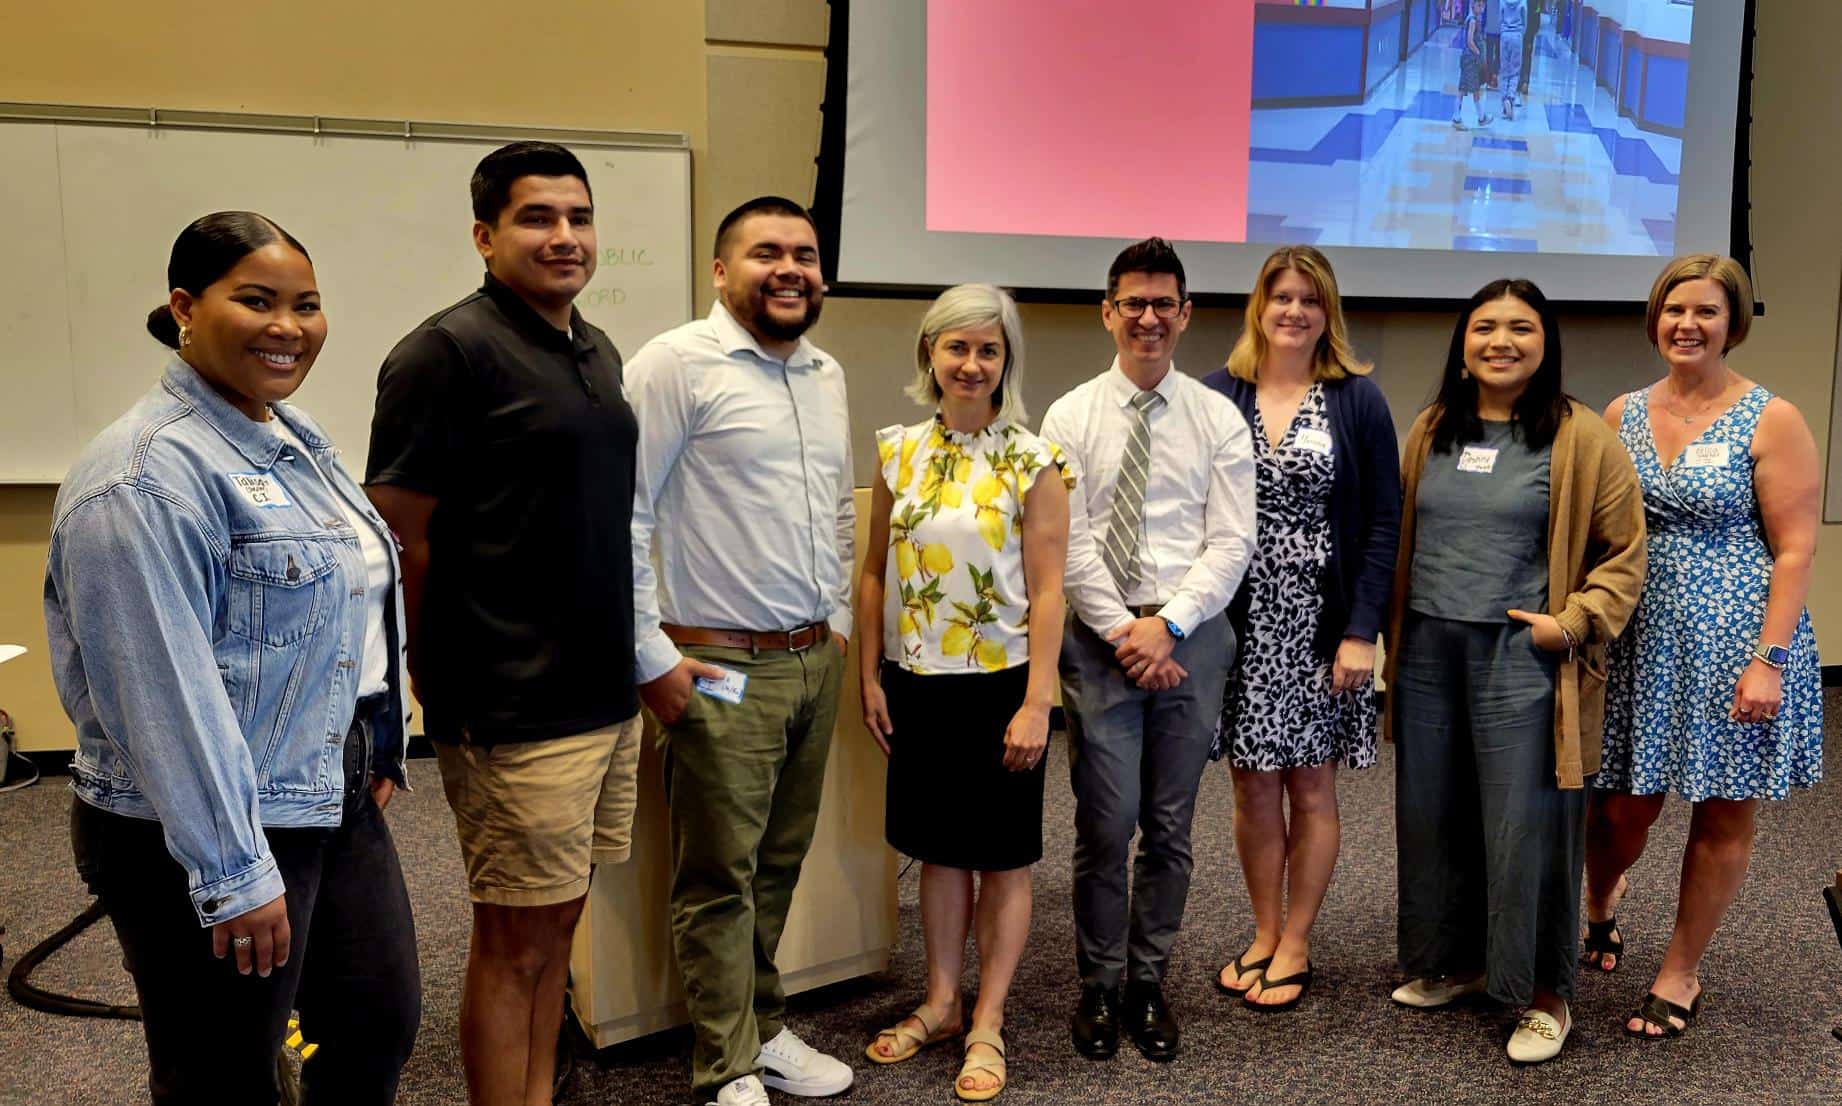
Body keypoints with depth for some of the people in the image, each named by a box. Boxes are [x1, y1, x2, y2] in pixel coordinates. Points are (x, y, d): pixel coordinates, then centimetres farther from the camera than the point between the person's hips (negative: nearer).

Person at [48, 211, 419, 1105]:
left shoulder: (295, 438, 9)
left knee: (382, 1026, 17)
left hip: (335, 800, 9)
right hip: (211, 834, -9)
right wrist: (234, 876, -22)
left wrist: (377, 757, 19)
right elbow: (167, 695, -23)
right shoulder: (150, 475, -20)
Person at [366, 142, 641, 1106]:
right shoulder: (448, 351, -12)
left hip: (605, 695, 8)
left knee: (556, 923, 18)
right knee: (514, 941, 4)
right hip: (515, 714, -8)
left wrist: (642, 658, 15)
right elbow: (399, 539, -13)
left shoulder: (597, 352, 12)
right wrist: (446, 683, -8)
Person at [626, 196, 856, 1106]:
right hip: (722, 670, -7)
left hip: (813, 662, 7)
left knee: (779, 862, 16)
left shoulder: (827, 376, 13)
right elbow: (622, 514, -13)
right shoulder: (678, 364, -10)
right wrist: (650, 655, -12)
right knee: (720, 876, 4)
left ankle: (762, 1026, 32)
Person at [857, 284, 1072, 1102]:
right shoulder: (898, 451, 2)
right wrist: (870, 679, 3)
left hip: (999, 683, -3)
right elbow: (875, 573, 7)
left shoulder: (1031, 463, -8)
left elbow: (1046, 593, -9)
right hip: (916, 682, 4)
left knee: (1001, 856, 8)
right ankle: (940, 1004, 31)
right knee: (938, 848, 15)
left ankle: (987, 1026, 22)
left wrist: (1036, 704, -13)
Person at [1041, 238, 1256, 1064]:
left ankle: (1149, 985, 23)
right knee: (1105, 824, -1)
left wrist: (1168, 625, -11)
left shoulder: (1219, 420, 5)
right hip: (1098, 636, -1)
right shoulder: (1071, 417, 3)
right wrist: (1123, 632, -10)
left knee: (1170, 827, 9)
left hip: (1190, 635, 1)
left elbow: (1231, 542, 0)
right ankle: (1098, 987, 16)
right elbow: (1071, 544, -3)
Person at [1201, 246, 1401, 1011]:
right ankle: (1264, 934, 23)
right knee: (1253, 783, 7)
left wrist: (1363, 630, -10)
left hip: (1321, 624, -1)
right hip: (1239, 623, 1)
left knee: (1311, 785, 6)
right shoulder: (1217, 395, 3)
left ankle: (1294, 947, 20)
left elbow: (1382, 523, -2)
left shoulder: (1357, 400, 0)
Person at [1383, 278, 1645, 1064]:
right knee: (1432, 819, 13)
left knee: (1525, 827, 1)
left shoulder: (1582, 438, -4)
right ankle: (1454, 963, 31)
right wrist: (1395, 631, 10)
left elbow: (1623, 553, -2)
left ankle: (1543, 993, 18)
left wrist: (1574, 621, -13)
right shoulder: (1431, 432, 10)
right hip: (1428, 652, 5)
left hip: (1522, 658, -5)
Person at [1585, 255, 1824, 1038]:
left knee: (1722, 817, 7)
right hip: (1641, 642, 3)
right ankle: (1600, 902, 41)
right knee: (1623, 805, 8)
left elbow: (1795, 549, -8)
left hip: (1734, 645, -3)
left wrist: (1768, 660, -14)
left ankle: (1680, 974, 25)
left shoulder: (1770, 421, -6)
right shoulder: (1623, 414, 6)